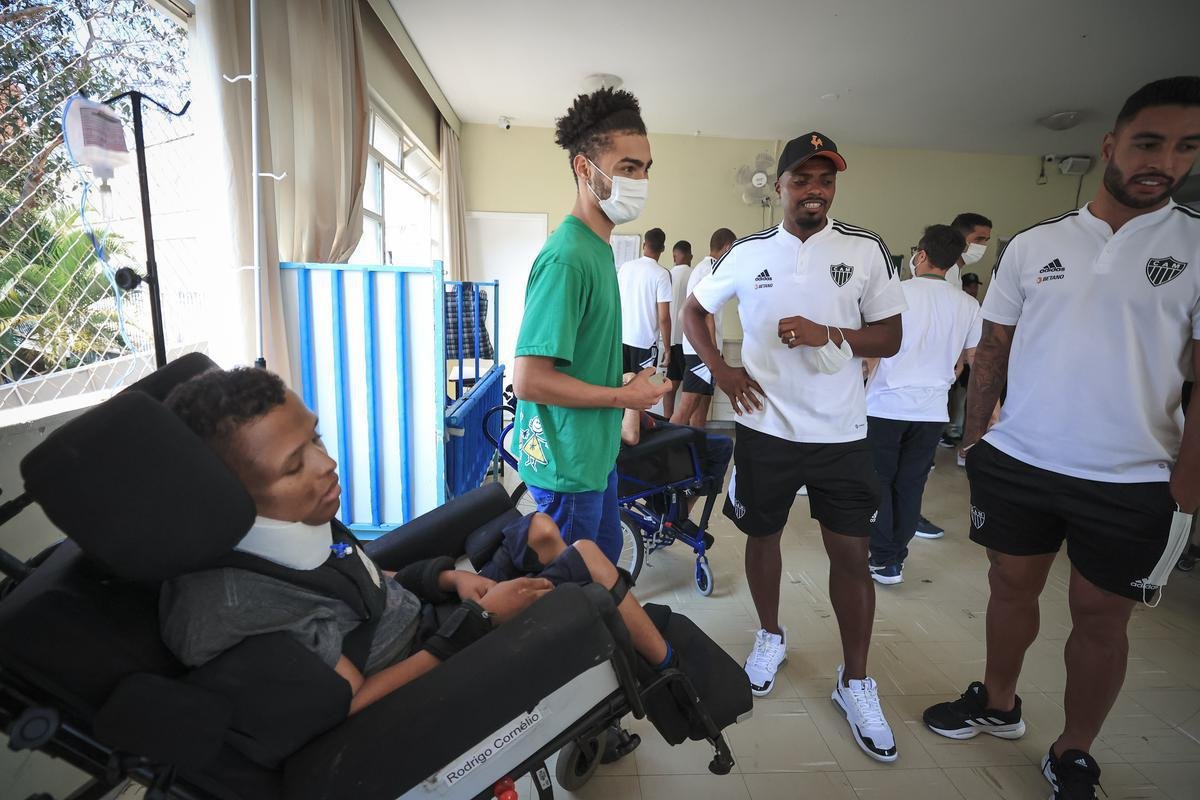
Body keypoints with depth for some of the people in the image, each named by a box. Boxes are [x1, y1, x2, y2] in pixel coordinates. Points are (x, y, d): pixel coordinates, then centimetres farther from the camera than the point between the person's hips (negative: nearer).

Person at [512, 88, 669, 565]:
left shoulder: (597, 247, 6)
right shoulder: (568, 256, -23)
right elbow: (529, 380, -27)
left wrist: (625, 406, 12)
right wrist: (625, 396, -17)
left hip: (596, 452, 9)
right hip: (567, 461, -9)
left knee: (606, 559, 26)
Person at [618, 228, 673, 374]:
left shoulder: (625, 267, 3)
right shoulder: (661, 274, -11)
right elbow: (663, 317, -14)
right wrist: (667, 348, -5)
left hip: (621, 337, 5)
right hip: (645, 341, -4)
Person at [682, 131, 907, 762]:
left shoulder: (867, 250, 0)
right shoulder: (748, 253, 2)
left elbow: (890, 337, 1)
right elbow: (693, 311, 11)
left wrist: (828, 334, -17)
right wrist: (720, 370, -4)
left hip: (841, 431, 0)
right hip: (766, 426, 1)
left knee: (851, 554, 4)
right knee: (762, 537, 14)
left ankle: (854, 684, 24)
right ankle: (771, 636, 41)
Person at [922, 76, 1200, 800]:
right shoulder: (1033, 244, 4)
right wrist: (973, 440, 4)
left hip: (1134, 483, -1)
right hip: (1016, 464, 2)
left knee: (1100, 616, 11)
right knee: (1012, 585, 15)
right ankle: (998, 705, 38)